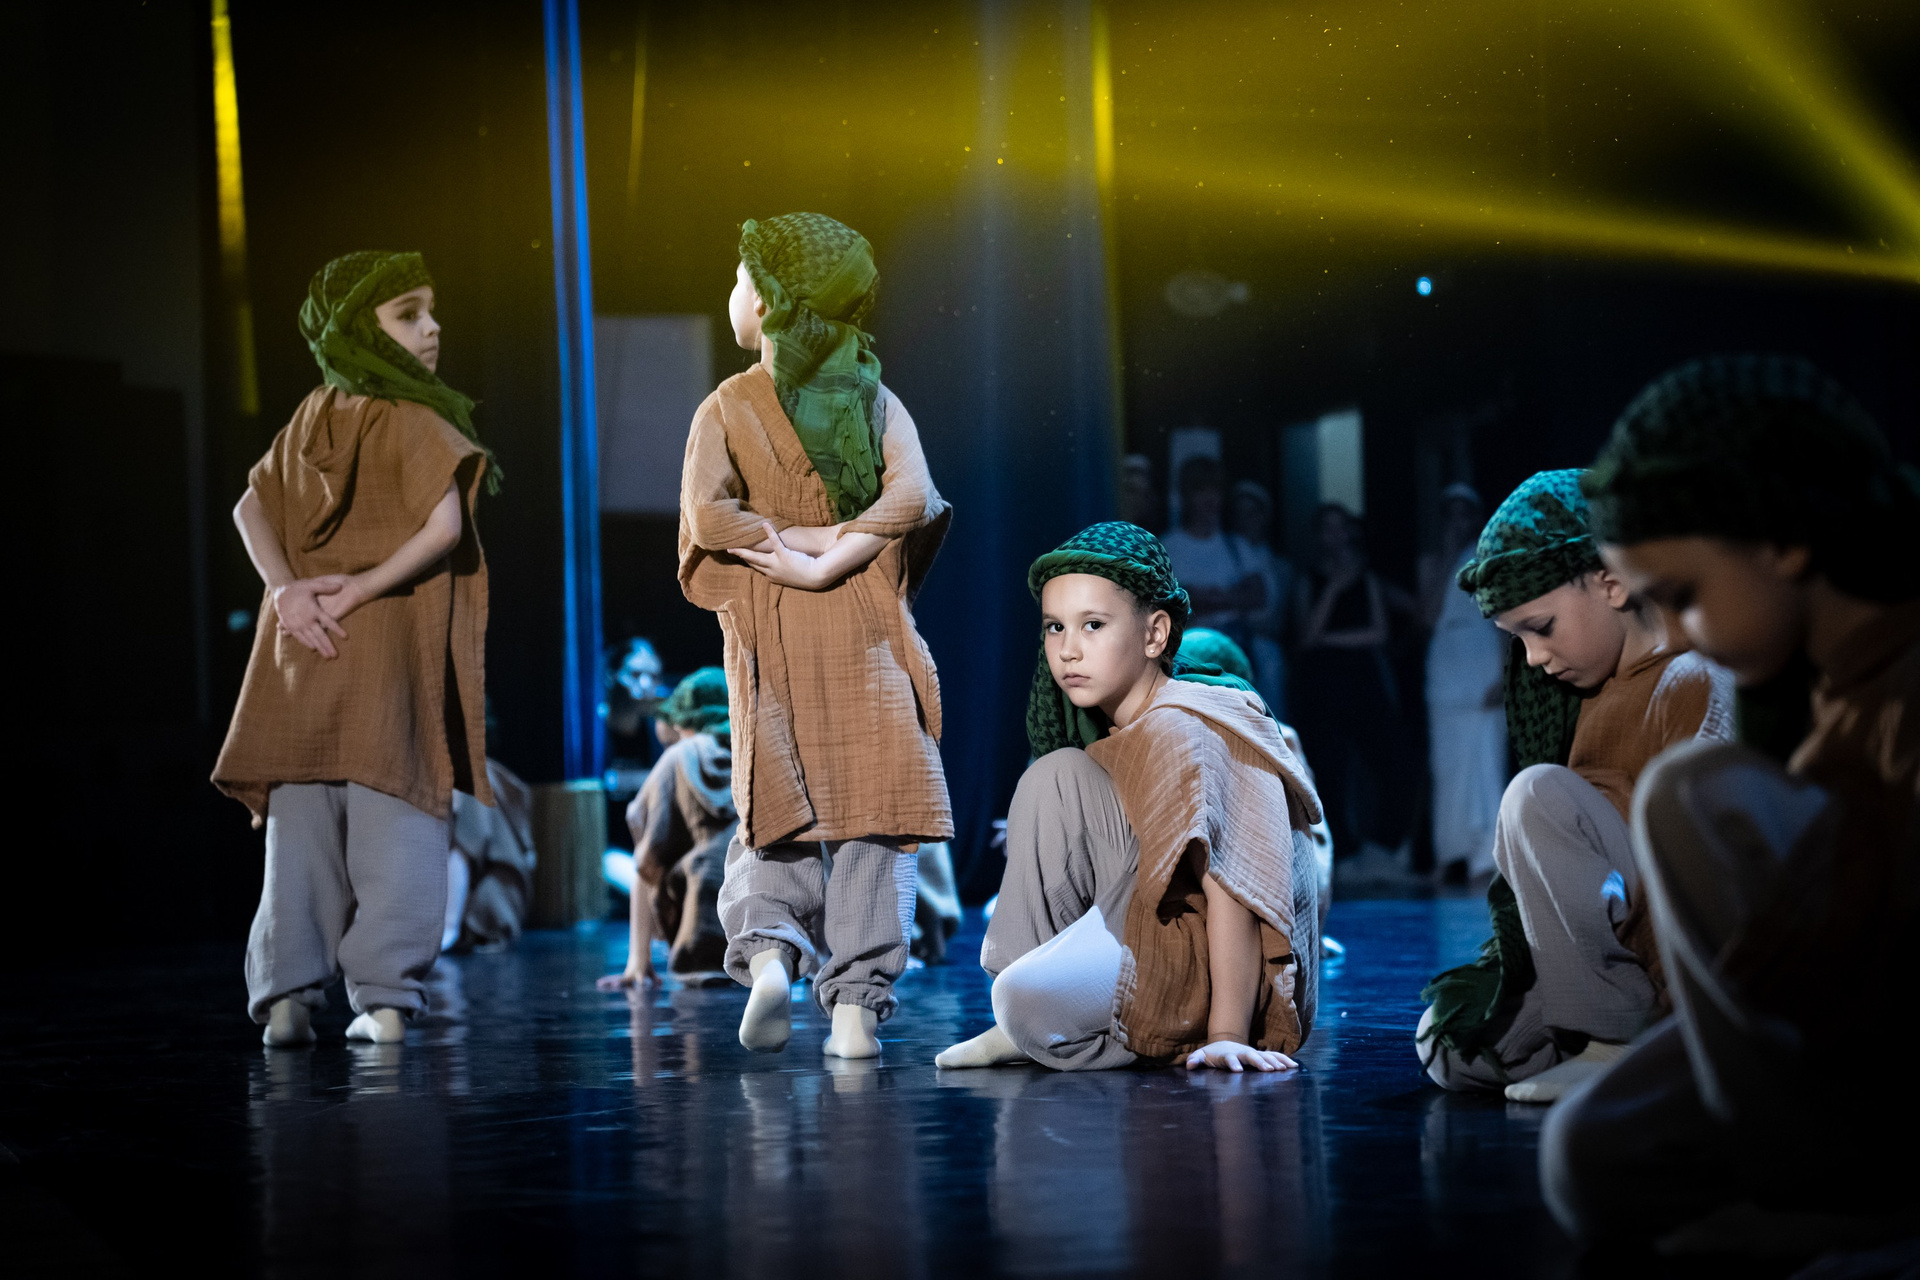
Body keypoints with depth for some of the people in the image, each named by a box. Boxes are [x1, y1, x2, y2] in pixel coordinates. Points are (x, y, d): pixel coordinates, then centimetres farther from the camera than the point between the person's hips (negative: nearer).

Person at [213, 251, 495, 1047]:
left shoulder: (313, 419, 12)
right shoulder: (414, 421, -7)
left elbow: (252, 509, 7)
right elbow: (445, 526, -20)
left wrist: (285, 590, -6)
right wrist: (364, 588, -13)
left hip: (309, 653, 5)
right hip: (395, 649, -5)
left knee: (301, 826, 6)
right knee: (395, 824, -1)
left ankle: (286, 997, 2)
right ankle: (385, 997, -6)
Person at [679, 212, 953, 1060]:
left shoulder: (728, 407, 1)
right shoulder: (878, 401, 6)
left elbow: (708, 513, -13)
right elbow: (911, 498, -10)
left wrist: (791, 551, -7)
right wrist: (838, 553, -10)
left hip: (771, 638, 0)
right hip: (865, 631, 0)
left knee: (773, 809, 9)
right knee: (872, 813, 1)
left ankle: (767, 947, -15)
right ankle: (856, 1004, -5)